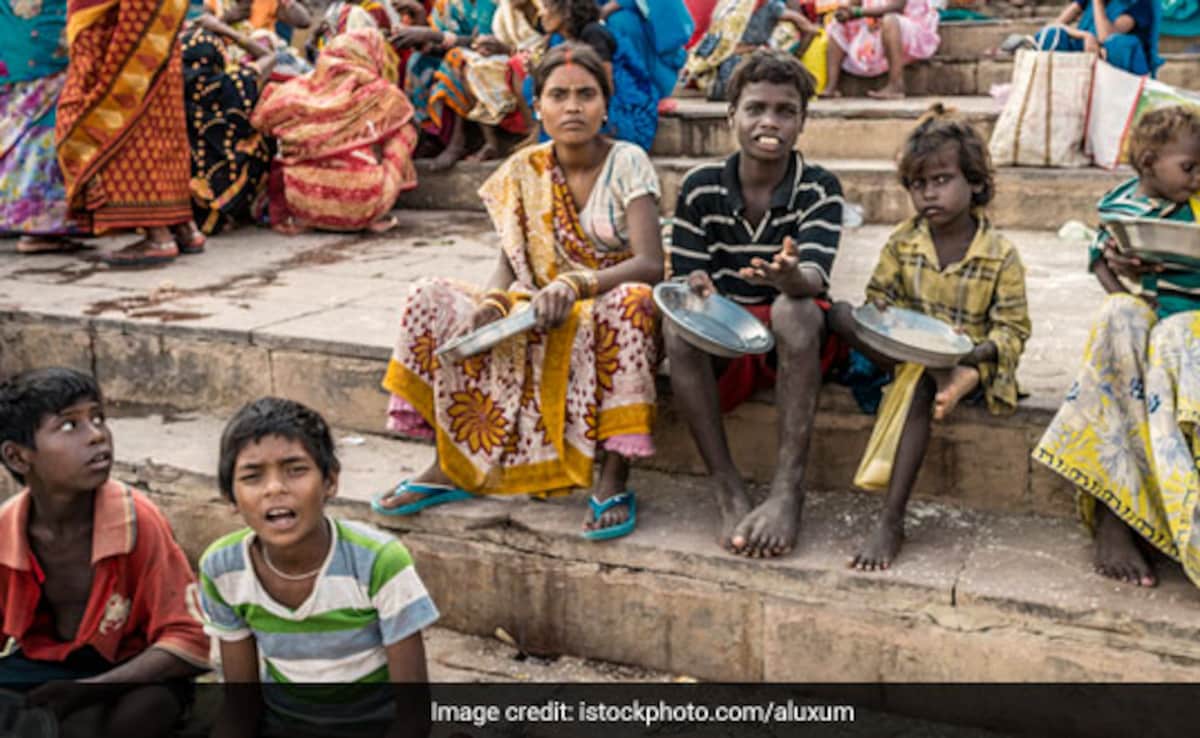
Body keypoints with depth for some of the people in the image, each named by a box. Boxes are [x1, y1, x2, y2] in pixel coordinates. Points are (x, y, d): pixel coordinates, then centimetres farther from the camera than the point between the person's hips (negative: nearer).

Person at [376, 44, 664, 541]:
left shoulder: (627, 163, -9)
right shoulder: (525, 171, 3)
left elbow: (650, 263, -20)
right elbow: (510, 263, 1)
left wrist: (574, 286, -36)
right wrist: (494, 302, -22)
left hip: (610, 305, -4)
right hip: (543, 315, 4)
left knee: (627, 304, -40)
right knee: (435, 300, -13)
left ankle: (614, 478, -32)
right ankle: (453, 463, -11)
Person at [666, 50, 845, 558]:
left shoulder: (819, 189, -5)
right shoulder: (701, 188, 0)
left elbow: (815, 277, -21)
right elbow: (684, 274, -2)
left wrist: (792, 277, -46)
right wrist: (695, 288, -28)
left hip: (795, 343, -1)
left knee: (793, 310, -35)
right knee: (678, 327, -31)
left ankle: (789, 488, -35)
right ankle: (728, 491, -27)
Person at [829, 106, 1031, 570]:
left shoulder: (1000, 254, -4)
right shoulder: (902, 243, 5)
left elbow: (1013, 330, -5)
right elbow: (878, 301, 5)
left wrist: (975, 352, -25)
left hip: (969, 361, -3)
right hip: (907, 353, 4)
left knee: (915, 388, -37)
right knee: (840, 314, -19)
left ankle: (891, 521, -37)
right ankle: (938, 377, -31)